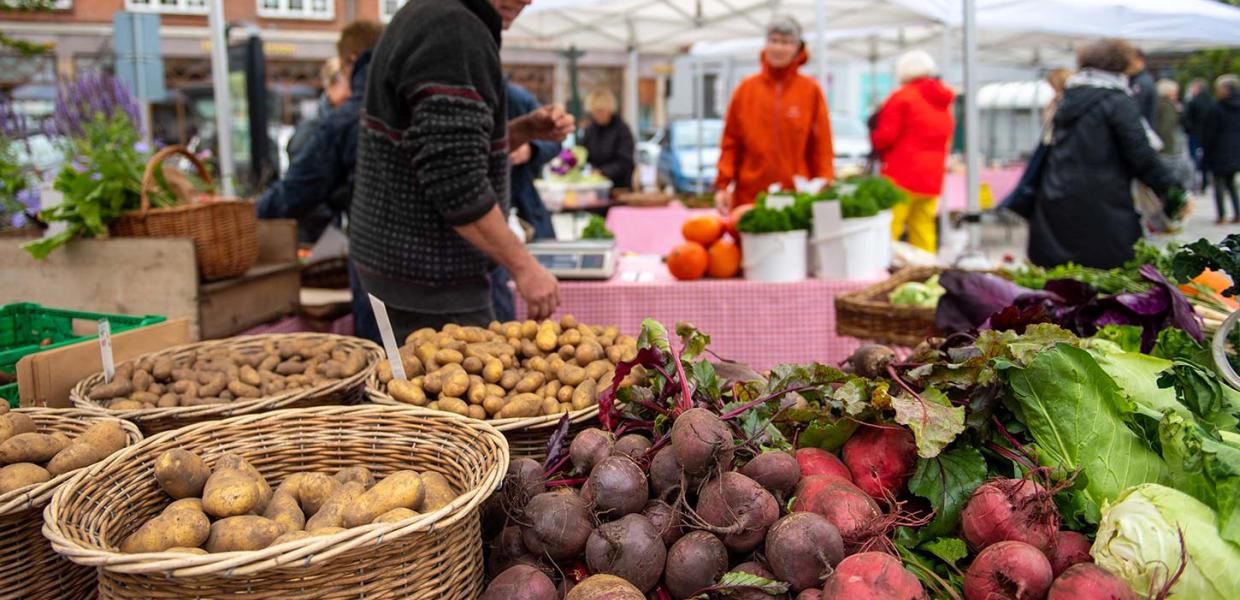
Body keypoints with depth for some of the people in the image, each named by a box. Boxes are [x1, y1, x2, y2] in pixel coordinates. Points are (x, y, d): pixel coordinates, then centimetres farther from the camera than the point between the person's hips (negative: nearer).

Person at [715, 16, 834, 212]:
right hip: (749, 195, 1)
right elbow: (731, 143, 6)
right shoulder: (746, 89, 7)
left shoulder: (811, 90, 4)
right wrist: (722, 185, -1)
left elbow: (821, 146, 3)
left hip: (798, 196, -1)